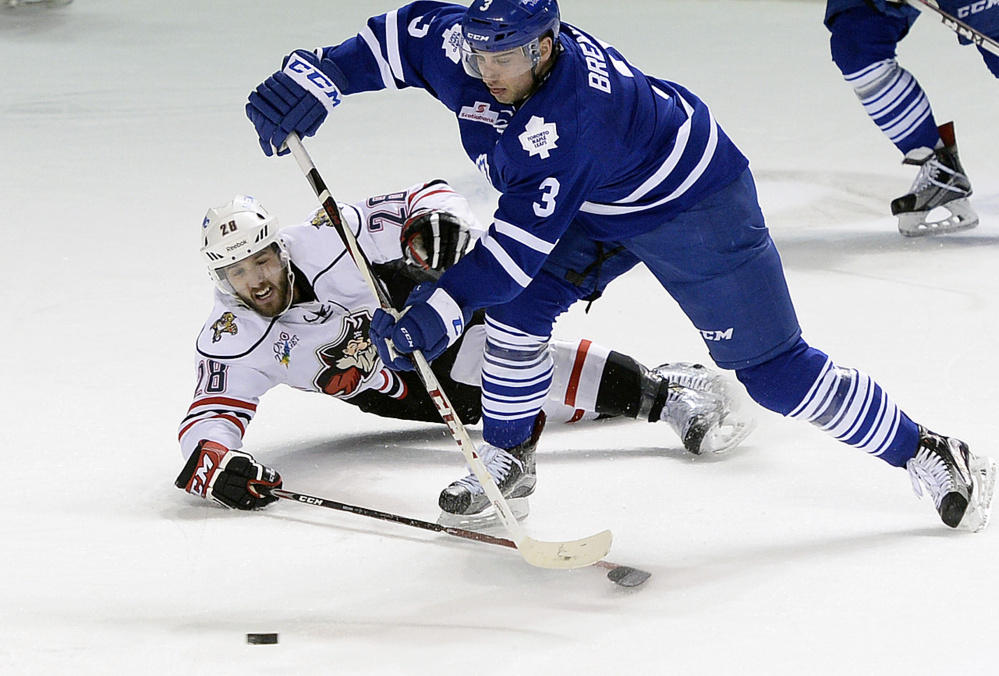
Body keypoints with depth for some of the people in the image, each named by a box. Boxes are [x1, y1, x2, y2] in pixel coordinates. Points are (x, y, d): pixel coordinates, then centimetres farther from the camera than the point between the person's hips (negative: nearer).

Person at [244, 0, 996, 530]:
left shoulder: (573, 112, -40)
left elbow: (523, 240, -40)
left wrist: (440, 311, -43)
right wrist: (316, 80, -12)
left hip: (692, 197, -8)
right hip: (598, 212, 8)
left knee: (771, 367, -8)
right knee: (519, 307, -7)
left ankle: (928, 455, 3)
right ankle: (506, 458, 14)